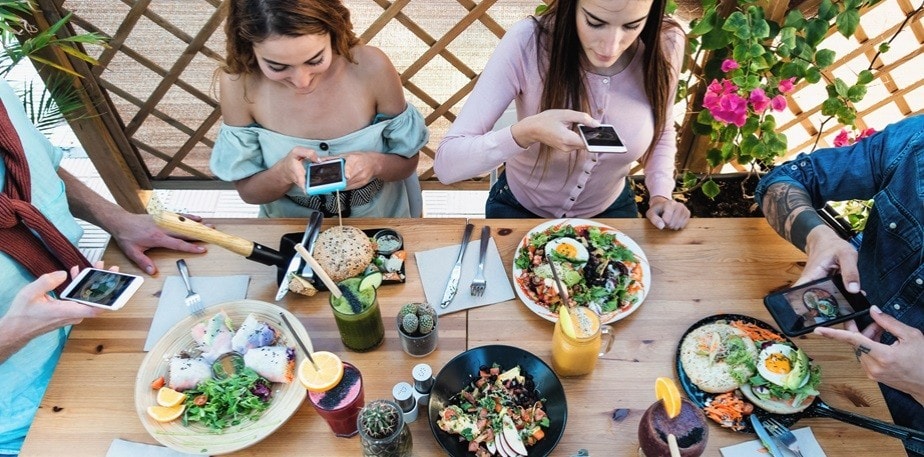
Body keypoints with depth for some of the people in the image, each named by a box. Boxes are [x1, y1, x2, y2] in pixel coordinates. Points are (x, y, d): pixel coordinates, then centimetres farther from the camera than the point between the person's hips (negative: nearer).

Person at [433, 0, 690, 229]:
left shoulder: (665, 47, -19)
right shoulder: (527, 43, -28)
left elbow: (662, 132, 3)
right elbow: (446, 164, -30)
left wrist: (661, 195, -13)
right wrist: (527, 131, -44)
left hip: (610, 210, 3)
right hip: (520, 209, -2)